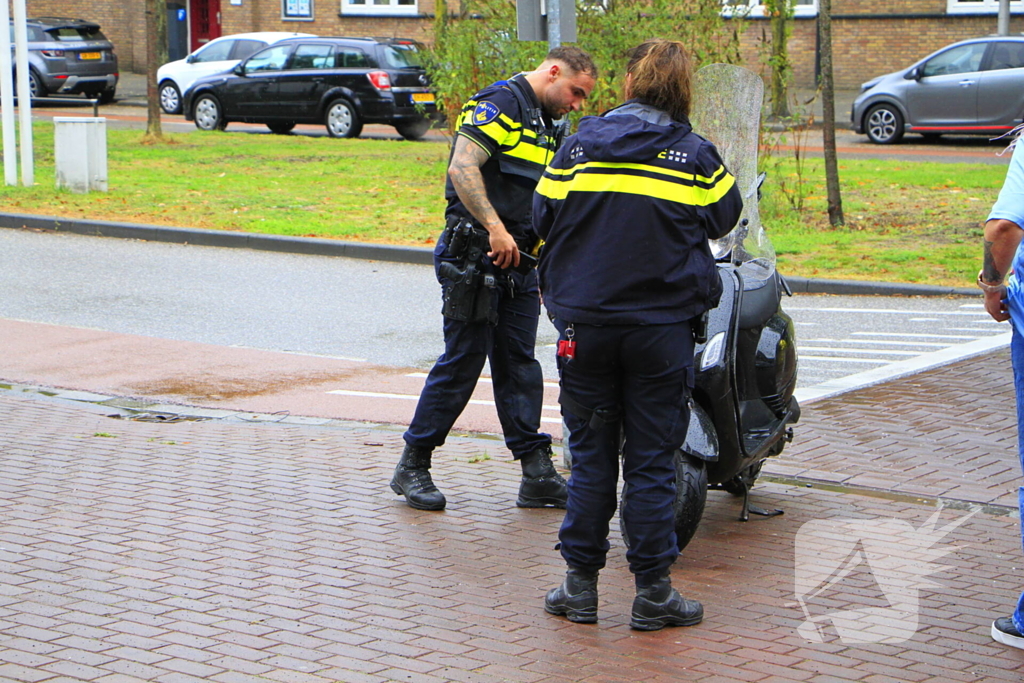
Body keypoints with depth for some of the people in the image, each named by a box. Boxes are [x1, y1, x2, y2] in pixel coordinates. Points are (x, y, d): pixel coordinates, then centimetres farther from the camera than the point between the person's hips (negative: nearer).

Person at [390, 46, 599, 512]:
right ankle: (413, 467, 7)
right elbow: (462, 168, -22)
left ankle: (537, 473, 8)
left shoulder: (547, 126, 21)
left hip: (519, 263, 9)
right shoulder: (500, 103, -9)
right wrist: (495, 228, -29)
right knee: (463, 363, -4)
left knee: (519, 365, 7)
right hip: (475, 257, -9)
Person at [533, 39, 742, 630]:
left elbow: (543, 218, 7)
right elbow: (725, 216, 11)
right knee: (652, 461, 3)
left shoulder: (580, 144, 2)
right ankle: (653, 592, 7)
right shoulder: (694, 154, -3)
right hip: (662, 325, -2)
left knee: (591, 455, 9)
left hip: (584, 322, 2)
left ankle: (581, 585, 12)